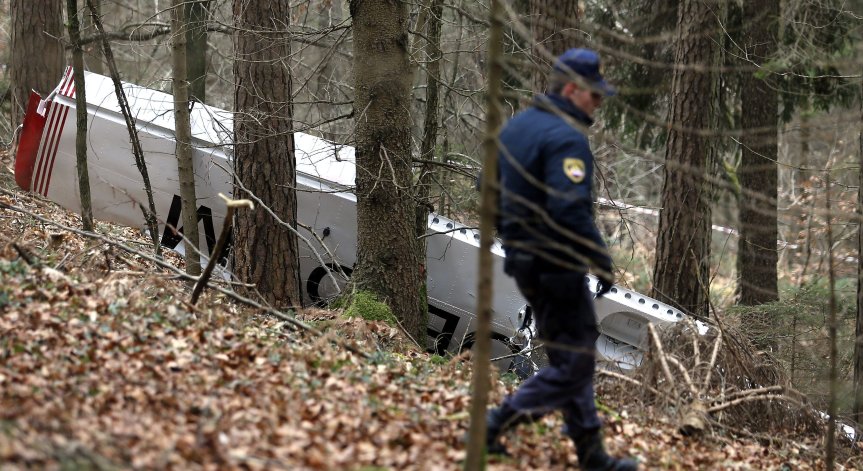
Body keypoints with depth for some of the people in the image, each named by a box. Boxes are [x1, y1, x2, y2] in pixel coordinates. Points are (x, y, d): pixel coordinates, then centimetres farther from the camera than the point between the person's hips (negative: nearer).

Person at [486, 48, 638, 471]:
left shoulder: (516, 126, 10)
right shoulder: (566, 139, -20)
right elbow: (570, 210, -29)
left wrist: (509, 236, 26)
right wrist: (601, 262, -21)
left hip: (523, 260, 10)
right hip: (556, 267, -10)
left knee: (572, 355, 18)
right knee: (574, 365, -2)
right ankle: (494, 426, -3)